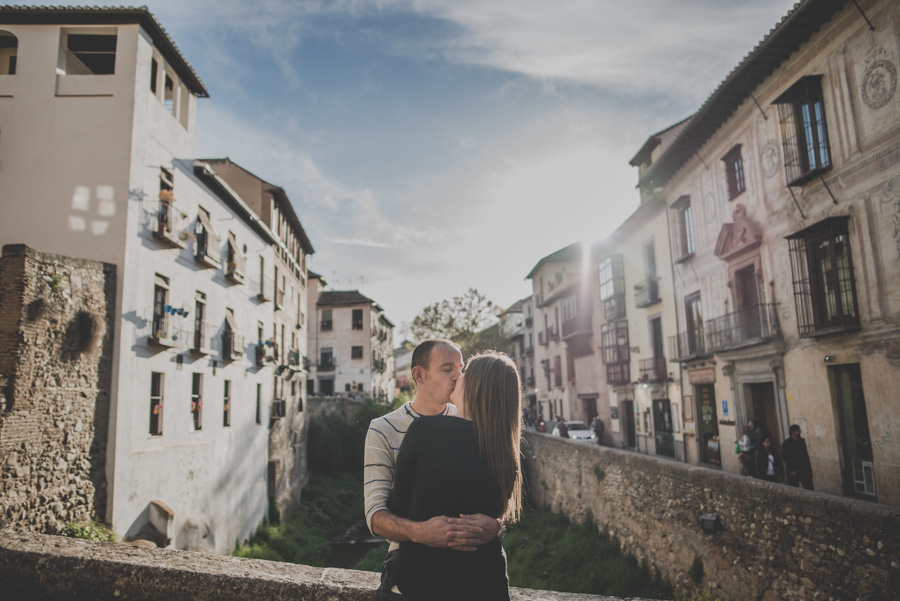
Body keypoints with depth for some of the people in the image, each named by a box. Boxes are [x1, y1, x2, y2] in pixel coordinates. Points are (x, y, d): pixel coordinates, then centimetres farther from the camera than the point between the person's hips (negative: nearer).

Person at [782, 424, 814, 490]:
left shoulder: (802, 441, 10)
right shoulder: (786, 443, -8)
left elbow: (806, 454, 15)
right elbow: (785, 458, -10)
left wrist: (808, 467, 8)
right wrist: (791, 470, -14)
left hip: (804, 470, 5)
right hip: (793, 472, -5)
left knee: (809, 488, 3)